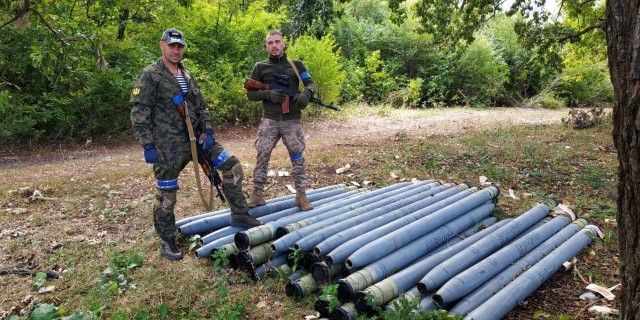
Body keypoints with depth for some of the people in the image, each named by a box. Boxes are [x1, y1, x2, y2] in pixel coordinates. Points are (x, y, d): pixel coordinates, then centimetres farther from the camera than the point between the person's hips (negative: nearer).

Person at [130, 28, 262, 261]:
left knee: (231, 165, -1)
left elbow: (201, 107, 17)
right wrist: (148, 146, -18)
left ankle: (239, 215, 10)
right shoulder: (150, 76, -7)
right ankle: (167, 242, 20)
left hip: (195, 138, 7)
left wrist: (208, 132, 1)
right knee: (166, 194, 2)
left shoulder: (187, 76, 15)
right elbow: (138, 115, -12)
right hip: (168, 146, -6)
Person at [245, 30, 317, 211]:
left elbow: (311, 84, 4)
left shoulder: (296, 65, 8)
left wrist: (306, 93, -20)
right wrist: (267, 94, -14)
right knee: (262, 157, 2)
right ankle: (257, 195, 14)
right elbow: (250, 94, 6)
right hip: (269, 121, 0)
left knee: (297, 158, 3)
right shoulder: (260, 67, 6)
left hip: (292, 121, 0)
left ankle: (301, 196, 13)